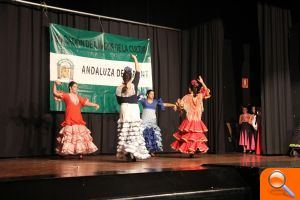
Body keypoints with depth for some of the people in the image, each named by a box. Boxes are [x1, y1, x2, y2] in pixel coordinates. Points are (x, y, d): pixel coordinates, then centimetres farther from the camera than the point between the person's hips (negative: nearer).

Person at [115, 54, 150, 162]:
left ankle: (124, 152, 6)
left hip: (124, 110, 3)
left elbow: (119, 101, 11)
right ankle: (132, 152, -11)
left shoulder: (119, 88, 1)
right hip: (134, 109, -3)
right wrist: (135, 59, 11)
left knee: (124, 132, 5)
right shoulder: (133, 85, -8)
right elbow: (138, 72, 1)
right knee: (134, 132, -2)